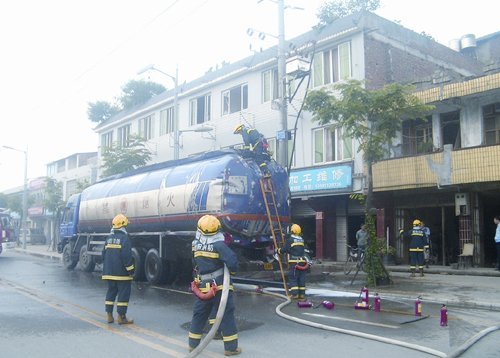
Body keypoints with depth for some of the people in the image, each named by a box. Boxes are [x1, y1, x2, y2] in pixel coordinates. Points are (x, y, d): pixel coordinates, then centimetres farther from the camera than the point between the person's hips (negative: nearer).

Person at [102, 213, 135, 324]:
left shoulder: (109, 238, 11)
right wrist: (131, 270, -11)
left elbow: (104, 254, 17)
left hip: (109, 272, 7)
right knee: (123, 294, 0)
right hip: (121, 273, -7)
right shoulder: (124, 238, -13)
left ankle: (109, 315, 17)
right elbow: (127, 256, -18)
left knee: (111, 292, 15)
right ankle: (121, 317, 1)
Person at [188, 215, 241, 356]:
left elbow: (195, 264, 11)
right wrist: (232, 268, -3)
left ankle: (193, 344, 29)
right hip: (220, 286, -5)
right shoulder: (218, 244, -15)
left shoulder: (196, 243, 1)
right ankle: (231, 347, 7)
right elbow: (232, 260, -22)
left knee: (199, 315, 18)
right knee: (227, 315, 3)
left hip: (203, 287, 5)